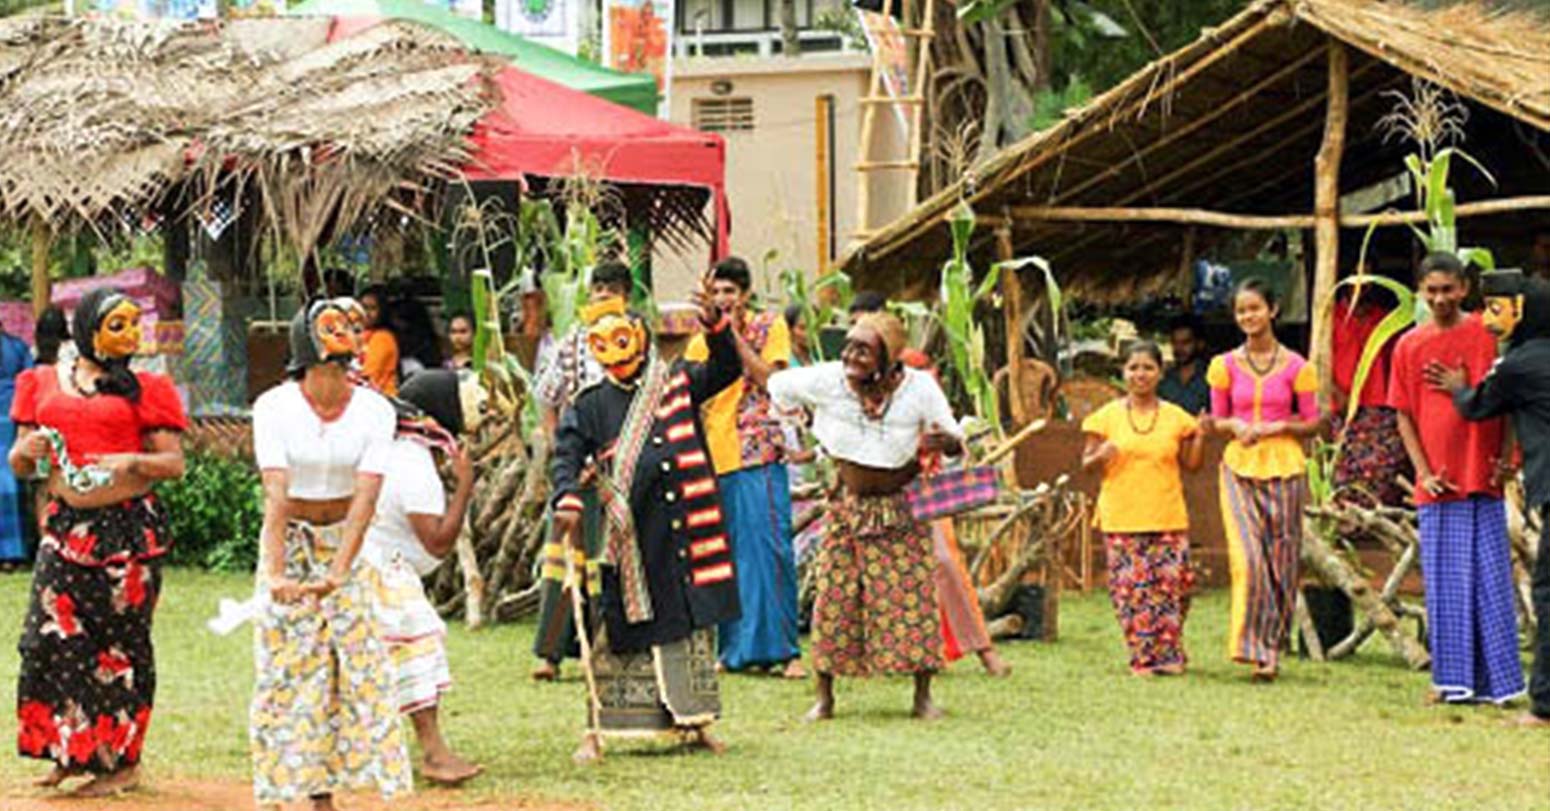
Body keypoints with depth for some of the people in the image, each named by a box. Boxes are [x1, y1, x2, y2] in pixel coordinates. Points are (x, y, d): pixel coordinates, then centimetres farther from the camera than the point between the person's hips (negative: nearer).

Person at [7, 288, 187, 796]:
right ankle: (68, 749, 9)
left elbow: (175, 463, 0)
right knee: (53, 636, -5)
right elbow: (19, 465, 15)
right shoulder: (44, 384, 12)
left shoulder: (145, 389, 4)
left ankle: (122, 759, 9)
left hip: (128, 529, -3)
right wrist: (28, 451, -8)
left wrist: (132, 462, -18)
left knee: (121, 640, -1)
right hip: (65, 525, 3)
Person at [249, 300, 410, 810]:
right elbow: (275, 494, -22)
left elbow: (366, 496, -18)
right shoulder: (275, 406, -14)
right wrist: (277, 572, -34)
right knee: (283, 667, -4)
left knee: (357, 662, -1)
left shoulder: (375, 409, -9)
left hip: (347, 542, 2)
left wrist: (338, 572, -29)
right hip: (289, 542, -2)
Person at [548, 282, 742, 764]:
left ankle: (693, 722, 19)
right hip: (631, 534, -2)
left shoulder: (677, 383, 8)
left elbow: (726, 371, 0)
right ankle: (597, 729, 3)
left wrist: (717, 327, -18)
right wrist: (568, 499, -18)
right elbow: (567, 454, 0)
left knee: (694, 624, 8)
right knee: (621, 631, -2)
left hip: (685, 524, 2)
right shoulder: (592, 406, 6)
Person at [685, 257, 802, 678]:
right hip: (714, 457, 5)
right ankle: (734, 648, 12)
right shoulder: (702, 340, 15)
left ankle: (784, 648, -7)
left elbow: (770, 377, -9)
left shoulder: (770, 326, 5)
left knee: (769, 547, -10)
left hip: (759, 455, -5)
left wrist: (735, 334, -10)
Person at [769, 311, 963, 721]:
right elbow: (776, 384, 1)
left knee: (914, 596, -5)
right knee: (835, 596, -2)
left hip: (902, 508, -1)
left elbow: (957, 442, -12)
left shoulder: (918, 387, -17)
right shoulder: (828, 381, -16)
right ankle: (824, 698, 6)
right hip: (849, 505, 1)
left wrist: (945, 440, -32)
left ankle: (923, 696, 5)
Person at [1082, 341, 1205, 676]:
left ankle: (1168, 655, 11)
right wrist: (1101, 456, -14)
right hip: (1121, 519, -1)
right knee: (1131, 587, -4)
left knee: (1171, 585, -3)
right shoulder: (1107, 417, 5)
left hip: (1168, 519, 1)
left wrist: (1199, 438, -5)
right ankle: (1143, 657, 5)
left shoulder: (1176, 418, 8)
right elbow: (1087, 463, 8)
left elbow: (1191, 464, 12)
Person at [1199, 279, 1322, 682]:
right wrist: (1234, 426, -8)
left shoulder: (1295, 367, 1)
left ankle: (1271, 650, 12)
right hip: (1240, 467, 1)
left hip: (1283, 468, -1)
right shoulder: (1226, 366, 7)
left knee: (1281, 561, 3)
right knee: (1248, 558, -14)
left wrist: (1277, 427, -11)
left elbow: (1312, 422, 6)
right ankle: (1254, 646, -10)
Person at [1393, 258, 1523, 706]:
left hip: (1482, 480, -2)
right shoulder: (1409, 346, 7)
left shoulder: (1487, 335, 1)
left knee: (1489, 579, -2)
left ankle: (1495, 680, 4)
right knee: (1443, 582, 5)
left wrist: (1504, 459, -7)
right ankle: (1452, 679, 12)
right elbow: (1404, 415, 9)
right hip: (1436, 484, 2)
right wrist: (1423, 472, -2)